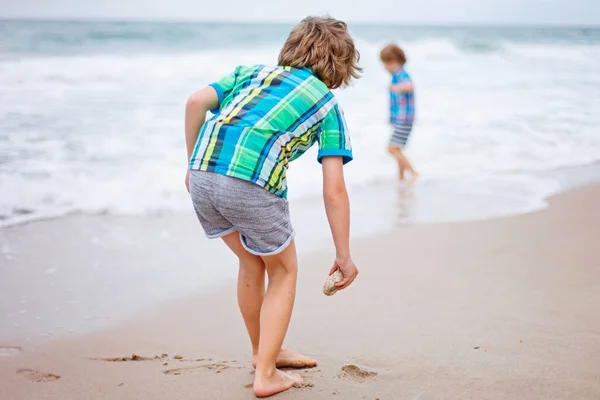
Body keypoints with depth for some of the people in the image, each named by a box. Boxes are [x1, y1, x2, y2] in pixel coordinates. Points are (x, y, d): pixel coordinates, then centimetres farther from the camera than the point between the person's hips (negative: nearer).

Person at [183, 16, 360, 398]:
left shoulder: (254, 72, 27)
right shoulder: (328, 106, 16)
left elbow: (196, 102, 11)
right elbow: (334, 192, 8)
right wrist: (344, 256, 14)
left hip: (202, 174, 5)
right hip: (253, 183, -5)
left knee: (253, 263, 28)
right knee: (284, 270, 20)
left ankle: (265, 350, 44)